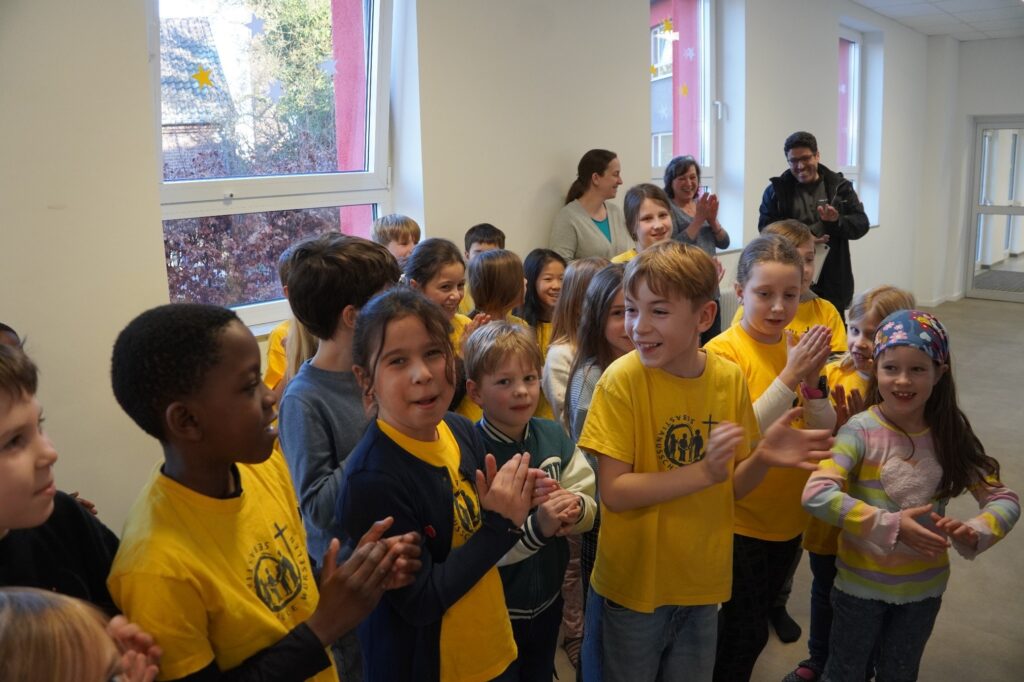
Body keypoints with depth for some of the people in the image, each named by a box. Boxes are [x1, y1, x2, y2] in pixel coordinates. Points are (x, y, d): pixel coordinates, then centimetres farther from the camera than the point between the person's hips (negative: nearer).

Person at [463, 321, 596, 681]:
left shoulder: (553, 436, -4)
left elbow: (591, 505, -1)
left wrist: (576, 509, -22)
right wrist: (536, 527, -38)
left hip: (548, 601, 6)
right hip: (492, 612, -5)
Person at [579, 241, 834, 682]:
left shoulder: (729, 378, -6)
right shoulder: (623, 379, -18)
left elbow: (732, 488, 2)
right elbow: (613, 493, -20)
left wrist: (762, 459, -18)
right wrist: (703, 471, -30)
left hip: (704, 581, 4)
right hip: (637, 583, -3)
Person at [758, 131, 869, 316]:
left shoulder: (840, 186, 7)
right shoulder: (776, 190, 5)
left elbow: (861, 224, 3)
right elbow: (766, 229, -1)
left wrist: (837, 221, -18)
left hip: (832, 281, 1)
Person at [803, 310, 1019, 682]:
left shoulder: (952, 434, -9)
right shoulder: (862, 430, -21)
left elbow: (1004, 499, -6)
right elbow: (816, 494, -31)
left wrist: (974, 533, -26)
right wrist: (890, 525, -35)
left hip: (924, 585, 3)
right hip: (862, 582, -3)